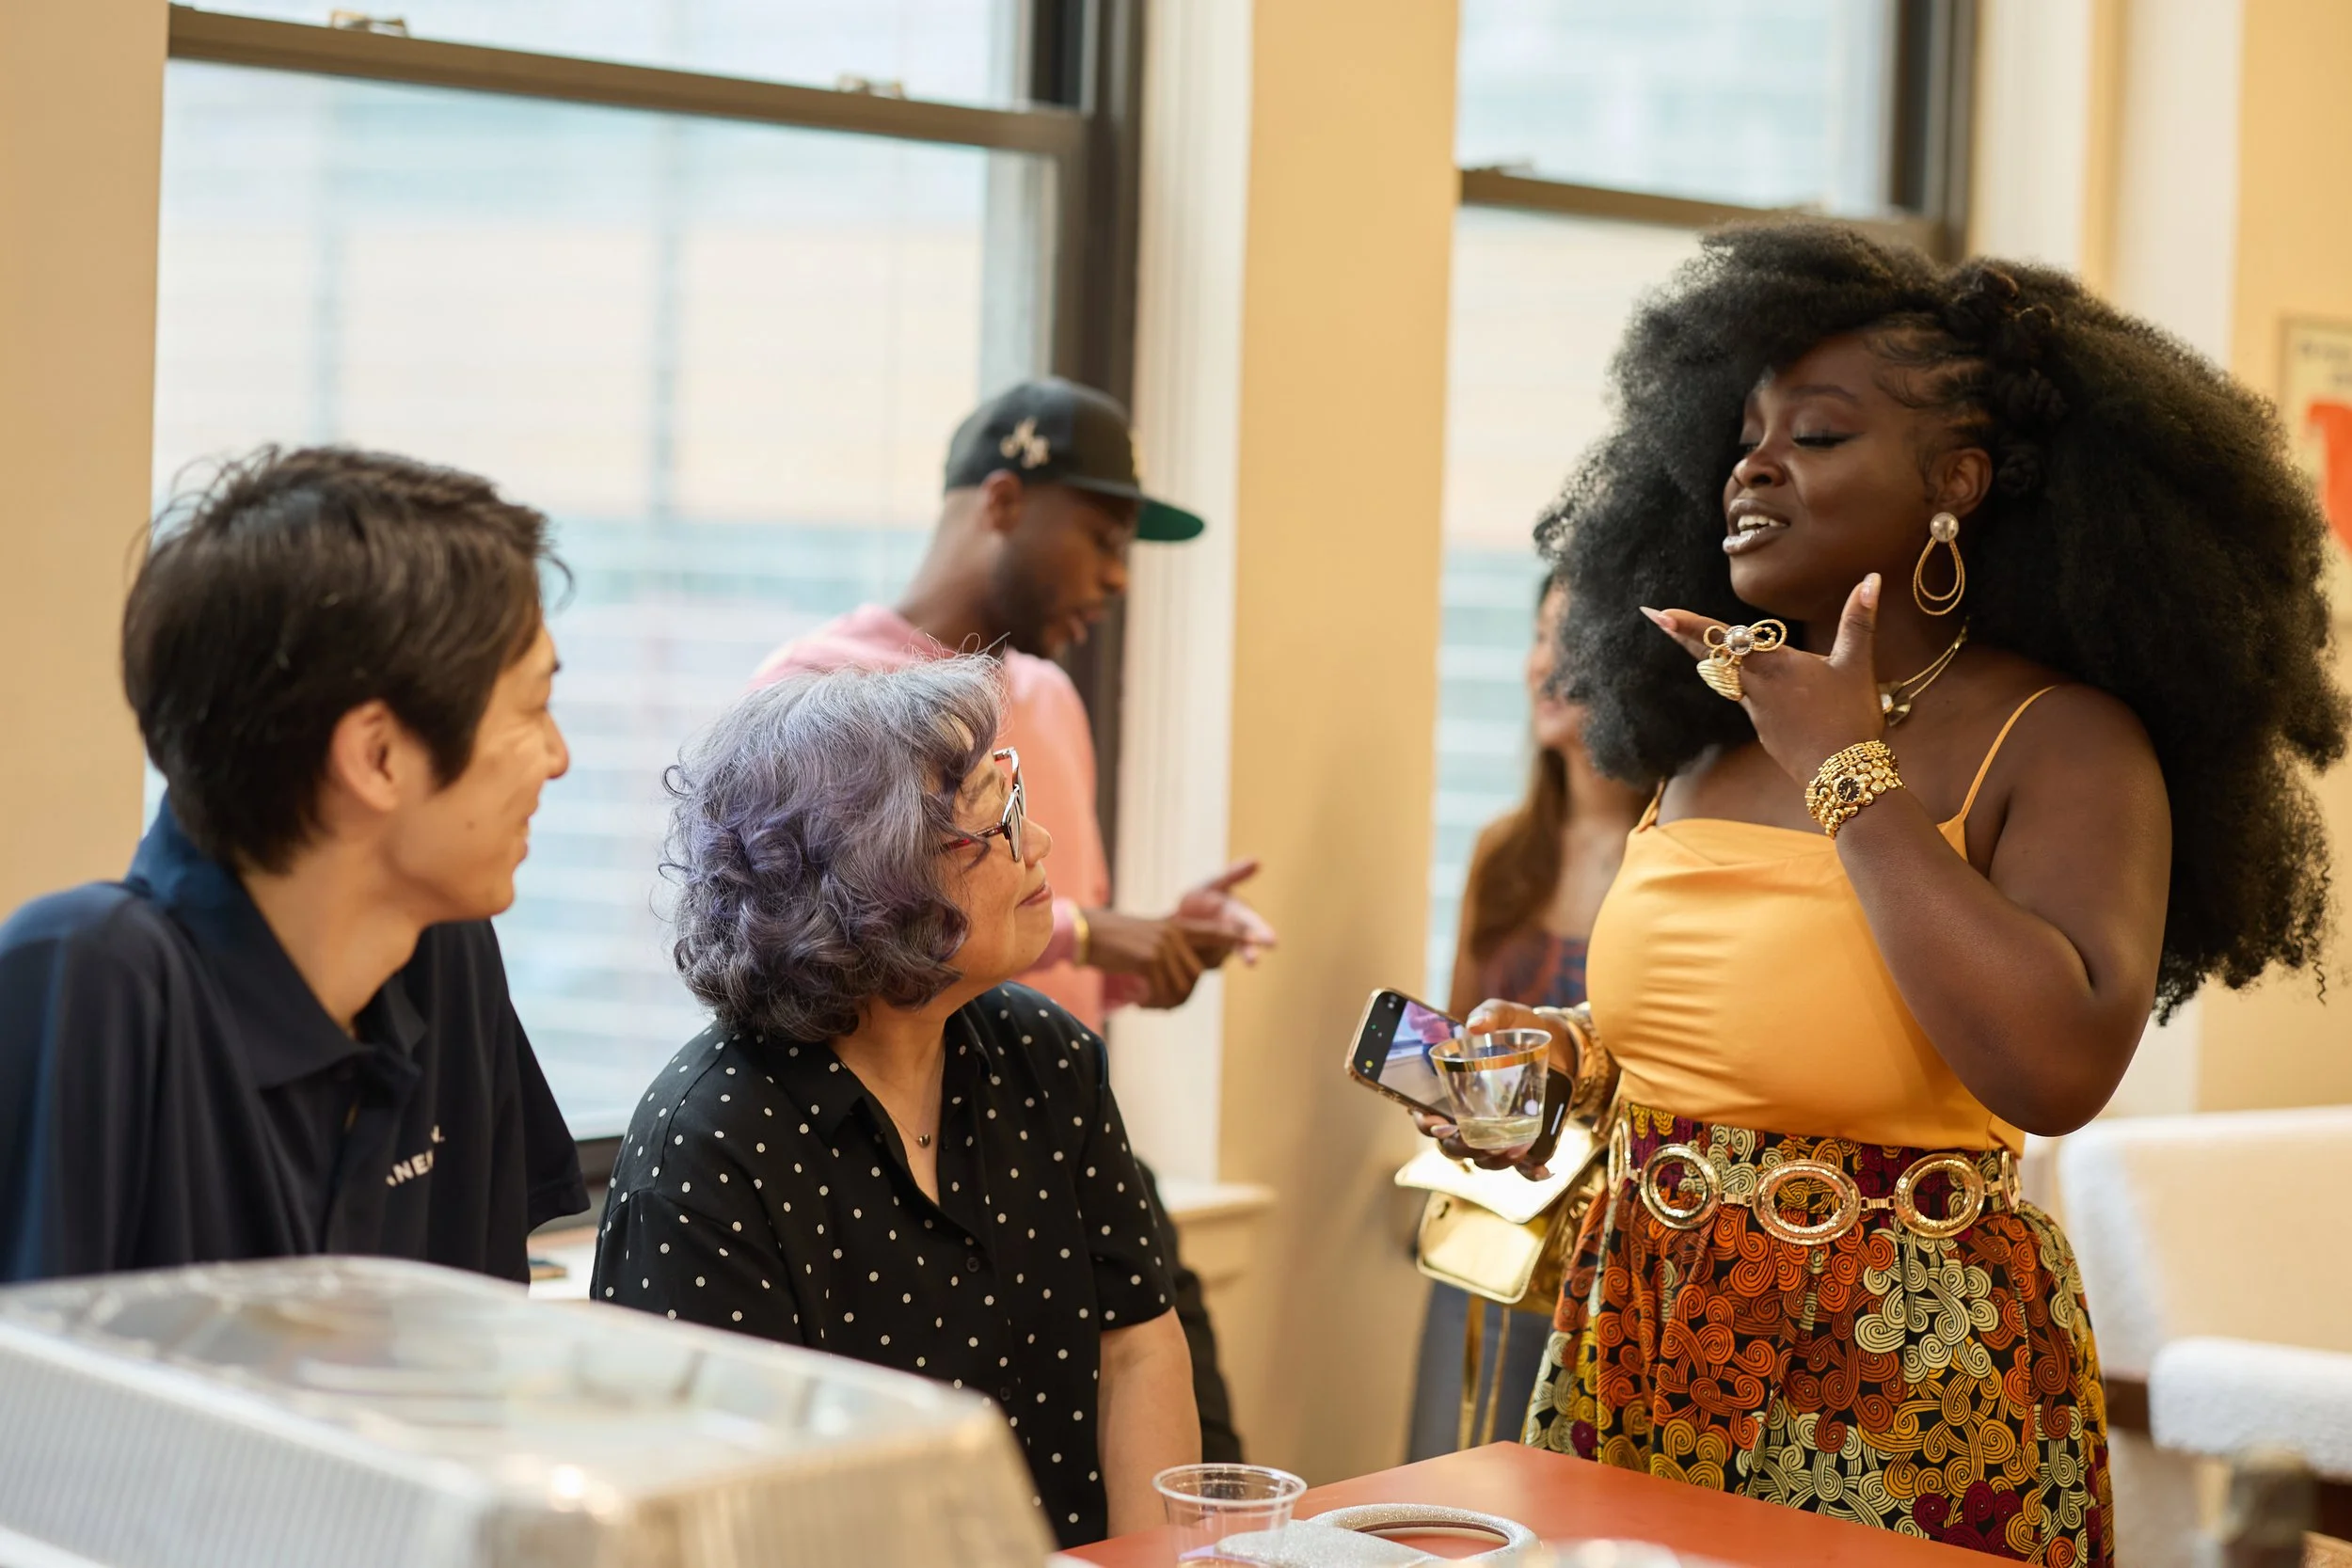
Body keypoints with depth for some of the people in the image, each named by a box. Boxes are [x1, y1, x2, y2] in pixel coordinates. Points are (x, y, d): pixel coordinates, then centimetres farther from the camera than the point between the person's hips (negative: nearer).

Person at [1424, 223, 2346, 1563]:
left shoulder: (2065, 745, -12)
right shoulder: (1718, 730, 8)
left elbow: (2057, 1068, -29)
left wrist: (1850, 770, -20)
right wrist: (1579, 1060, 3)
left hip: (1902, 1398, -6)